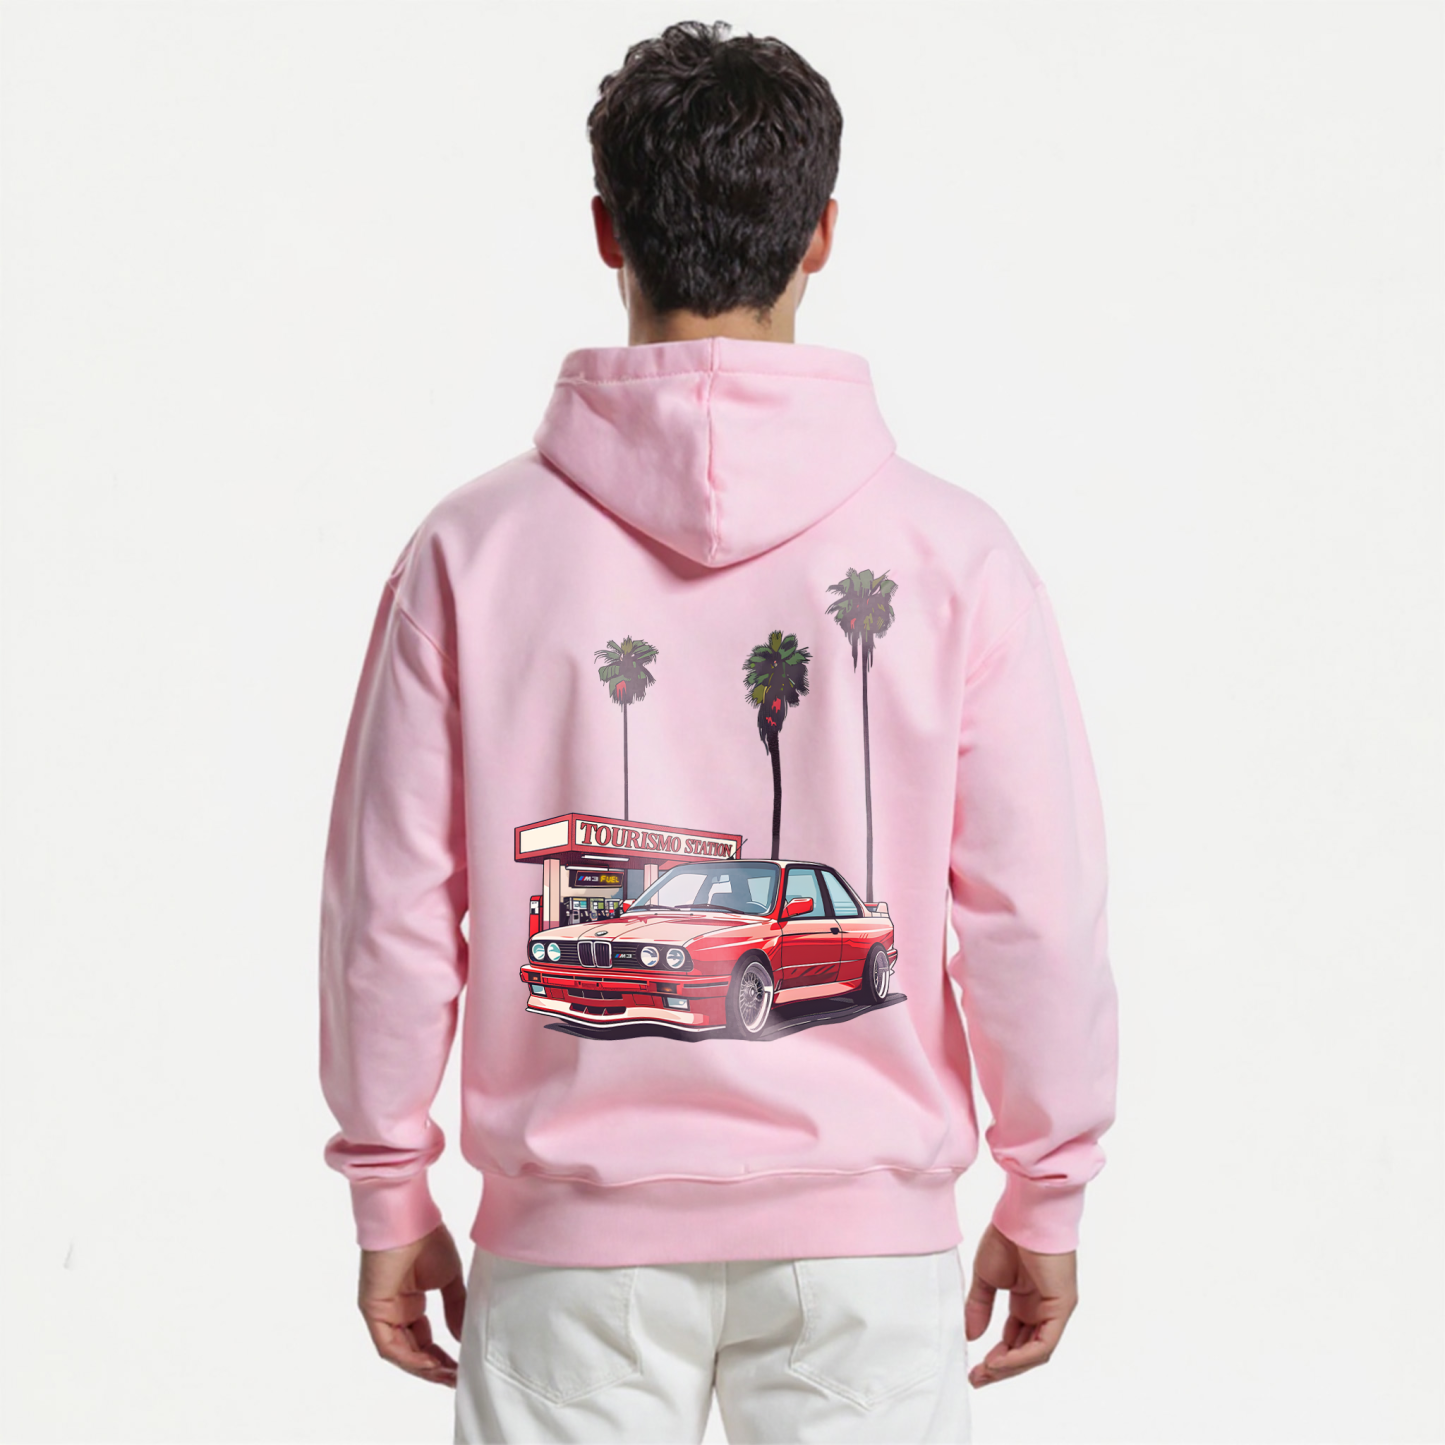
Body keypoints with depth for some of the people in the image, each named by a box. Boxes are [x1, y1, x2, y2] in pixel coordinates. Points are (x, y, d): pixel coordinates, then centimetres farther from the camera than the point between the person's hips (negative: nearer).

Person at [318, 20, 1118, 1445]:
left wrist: (390, 1195, 10)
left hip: (575, 1231, 0)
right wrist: (1045, 1198, 9)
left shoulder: (474, 546, -5)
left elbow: (391, 908, -2)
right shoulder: (953, 552, -6)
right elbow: (1039, 913, -4)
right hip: (865, 1225, 0)